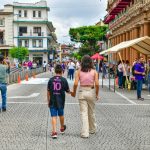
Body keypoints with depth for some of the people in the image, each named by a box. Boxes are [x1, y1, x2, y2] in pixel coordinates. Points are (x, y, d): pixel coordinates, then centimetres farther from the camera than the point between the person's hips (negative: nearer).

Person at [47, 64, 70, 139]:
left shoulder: (51, 80, -3)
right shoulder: (64, 80, -6)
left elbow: (48, 91, 1)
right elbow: (67, 91, 2)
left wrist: (48, 101, 12)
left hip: (52, 101, -1)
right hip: (61, 101, 1)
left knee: (53, 116, 0)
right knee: (61, 115, 20)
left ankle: (54, 132, -9)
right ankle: (62, 128, 41)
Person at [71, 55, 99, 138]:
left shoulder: (79, 71, -3)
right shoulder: (94, 71, -3)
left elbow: (75, 84, -9)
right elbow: (97, 84, -10)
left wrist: (74, 92, 6)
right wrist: (97, 94, 3)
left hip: (82, 92, -1)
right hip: (91, 92, 1)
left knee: (83, 113, 2)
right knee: (91, 112, 17)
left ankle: (85, 133, -2)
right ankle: (92, 130, 34)